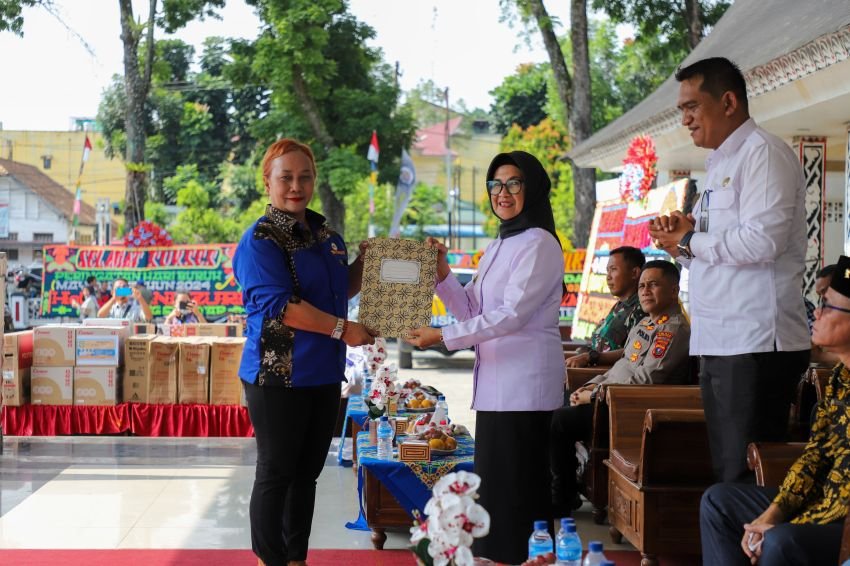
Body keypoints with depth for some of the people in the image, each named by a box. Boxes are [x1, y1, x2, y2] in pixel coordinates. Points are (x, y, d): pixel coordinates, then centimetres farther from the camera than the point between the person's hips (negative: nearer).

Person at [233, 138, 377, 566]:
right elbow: (278, 304, -20)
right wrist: (341, 329, -21)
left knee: (307, 471, 13)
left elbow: (342, 290, 24)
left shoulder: (325, 234, 12)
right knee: (276, 472, 1)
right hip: (278, 375, -7)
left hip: (324, 374, 7)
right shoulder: (260, 240, -10)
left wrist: (365, 260, 7)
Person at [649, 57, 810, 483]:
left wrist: (690, 242, -9)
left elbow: (763, 241, -21)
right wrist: (684, 237, 5)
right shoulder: (720, 164, 21)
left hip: (755, 343, -10)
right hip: (718, 343, 10)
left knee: (747, 479, -8)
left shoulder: (763, 153, -8)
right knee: (727, 472, 14)